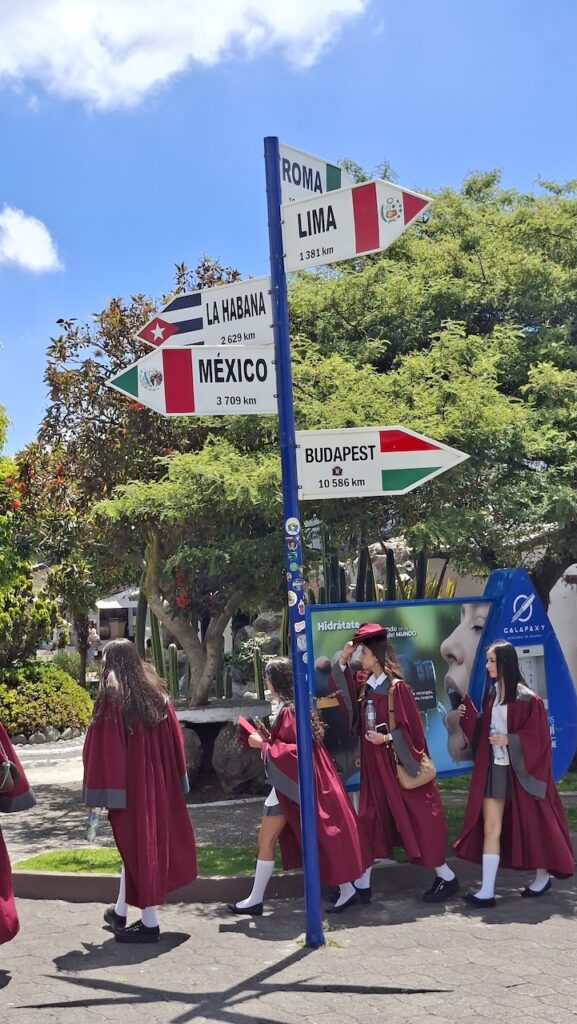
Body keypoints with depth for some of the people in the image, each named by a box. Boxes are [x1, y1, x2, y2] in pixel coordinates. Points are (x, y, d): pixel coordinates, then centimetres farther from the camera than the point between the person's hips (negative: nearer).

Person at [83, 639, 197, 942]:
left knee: (136, 844, 2)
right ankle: (120, 912, 29)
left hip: (127, 784, -6)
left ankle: (149, 922, 7)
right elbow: (173, 741, 6)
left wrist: (100, 793, -13)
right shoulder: (156, 695, 4)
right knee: (147, 840, 15)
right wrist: (175, 783, 13)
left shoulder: (111, 700, -13)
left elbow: (103, 749, -16)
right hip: (157, 782, 6)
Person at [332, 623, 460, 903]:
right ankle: (361, 883, 16)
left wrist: (387, 738, -21)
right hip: (374, 765, 7)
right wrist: (342, 659, 0)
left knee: (415, 820, 1)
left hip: (398, 763, -7)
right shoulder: (365, 686, 5)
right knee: (370, 820, 9)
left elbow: (411, 727, -15)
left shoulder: (397, 687, -15)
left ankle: (446, 877, 14)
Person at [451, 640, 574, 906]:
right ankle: (487, 891, 1)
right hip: (494, 769, 6)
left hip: (520, 771, -6)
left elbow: (538, 737, -13)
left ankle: (542, 877, 32)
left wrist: (509, 740, -22)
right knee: (490, 829, 1)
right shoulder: (492, 694, 8)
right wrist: (467, 716, -1)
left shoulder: (527, 699, -14)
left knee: (531, 825, 10)